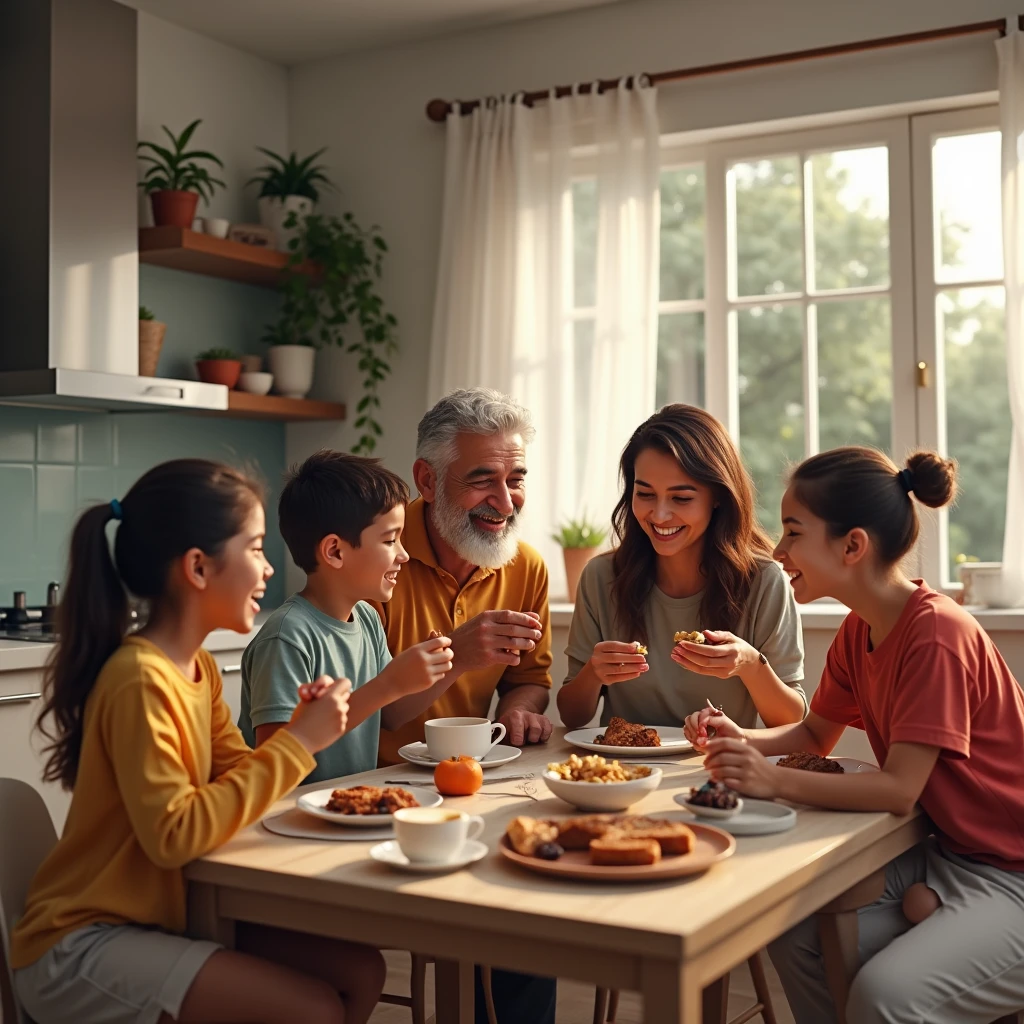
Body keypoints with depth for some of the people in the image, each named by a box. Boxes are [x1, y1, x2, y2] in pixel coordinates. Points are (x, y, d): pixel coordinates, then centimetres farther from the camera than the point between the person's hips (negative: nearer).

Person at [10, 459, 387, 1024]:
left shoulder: (199, 669, 7)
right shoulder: (139, 679, -22)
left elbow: (236, 777, 5)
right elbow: (173, 835, -29)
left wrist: (302, 730, -12)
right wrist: (296, 744, -24)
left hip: (162, 914, 9)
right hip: (79, 945, -9)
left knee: (360, 971, 0)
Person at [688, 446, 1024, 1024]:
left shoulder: (937, 636, -23)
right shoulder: (859, 630, 4)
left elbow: (898, 790, -25)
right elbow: (816, 735, 15)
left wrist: (774, 781, -29)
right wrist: (744, 740, -3)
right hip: (945, 854, 8)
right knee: (795, 935, -6)